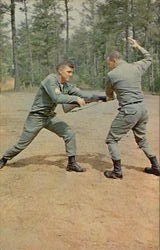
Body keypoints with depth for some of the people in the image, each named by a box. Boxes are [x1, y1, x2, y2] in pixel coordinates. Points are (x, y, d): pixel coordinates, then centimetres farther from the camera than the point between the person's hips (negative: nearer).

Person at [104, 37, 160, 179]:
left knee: (111, 139, 7)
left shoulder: (112, 74, -6)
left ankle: (117, 171, 5)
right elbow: (149, 58, 28)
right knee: (142, 139, 24)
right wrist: (138, 47, 39)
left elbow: (109, 93, 12)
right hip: (142, 108, 7)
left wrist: (111, 97, 36)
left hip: (128, 111, -7)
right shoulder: (136, 67, 6)